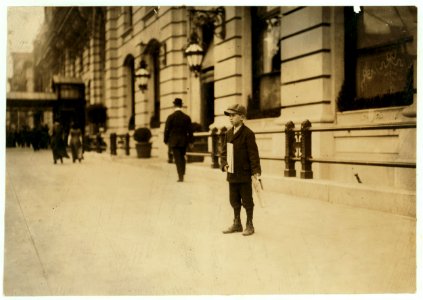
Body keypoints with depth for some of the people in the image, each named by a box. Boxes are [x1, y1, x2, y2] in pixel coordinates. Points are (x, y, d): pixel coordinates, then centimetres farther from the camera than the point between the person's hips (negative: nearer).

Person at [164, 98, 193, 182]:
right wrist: (190, 141, 11)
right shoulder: (187, 117, 1)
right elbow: (190, 130, 3)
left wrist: (166, 140, 5)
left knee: (177, 159, -1)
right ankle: (182, 174, 19)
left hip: (174, 141, -3)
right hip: (184, 141, 3)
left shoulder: (171, 117, -7)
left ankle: (180, 176, -6)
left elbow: (167, 130, -5)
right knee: (182, 158, 17)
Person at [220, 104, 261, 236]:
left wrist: (256, 170, -19)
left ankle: (249, 225, 20)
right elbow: (224, 151, 14)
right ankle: (237, 224, 30)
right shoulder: (228, 133, 9)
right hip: (232, 174, 6)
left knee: (247, 201, 6)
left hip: (244, 174, -6)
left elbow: (253, 154, -14)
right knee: (234, 200, 16)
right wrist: (224, 164, -1)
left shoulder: (248, 133, -11)